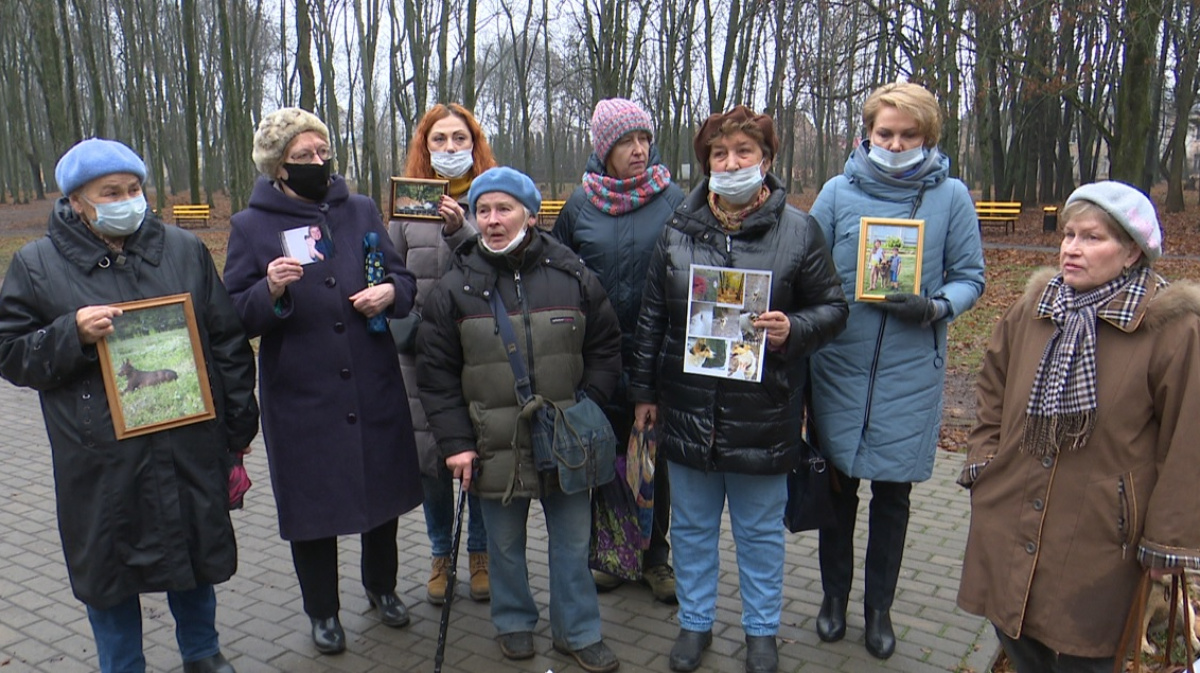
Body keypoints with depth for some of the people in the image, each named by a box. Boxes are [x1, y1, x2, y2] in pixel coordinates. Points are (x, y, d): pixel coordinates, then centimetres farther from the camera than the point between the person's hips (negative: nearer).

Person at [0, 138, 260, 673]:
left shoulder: (185, 250, 3)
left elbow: (228, 342, 6)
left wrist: (238, 423, 5)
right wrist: (72, 334, -19)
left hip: (190, 450, 2)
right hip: (102, 464, -1)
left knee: (194, 552, 17)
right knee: (109, 568, 12)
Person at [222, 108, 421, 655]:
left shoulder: (362, 211, 5)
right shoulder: (251, 226, -3)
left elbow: (402, 278, 12)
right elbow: (235, 318, -4)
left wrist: (389, 291, -11)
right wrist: (270, 290, -24)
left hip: (374, 388, 3)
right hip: (301, 398, -3)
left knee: (382, 489, 16)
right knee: (312, 504, 9)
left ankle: (381, 586, 42)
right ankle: (323, 610, 32)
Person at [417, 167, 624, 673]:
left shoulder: (573, 277, -3)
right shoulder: (455, 287, -4)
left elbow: (605, 351, 5)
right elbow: (436, 373, -1)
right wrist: (456, 441, -5)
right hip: (494, 447, 0)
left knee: (572, 543, 13)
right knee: (505, 545, 16)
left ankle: (578, 632, 32)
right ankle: (514, 622, 39)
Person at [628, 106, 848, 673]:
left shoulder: (798, 230, -3)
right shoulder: (679, 228, 4)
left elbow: (832, 308, 1)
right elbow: (652, 317, 9)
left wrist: (794, 329, -20)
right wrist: (644, 391, 10)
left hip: (763, 414, -2)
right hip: (687, 409, 3)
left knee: (761, 530, 14)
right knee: (692, 525, 16)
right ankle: (695, 622, 36)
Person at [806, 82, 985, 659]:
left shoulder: (951, 197, -1)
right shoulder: (838, 192, 0)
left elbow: (970, 278, 4)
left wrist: (935, 308, -15)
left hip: (911, 374, 0)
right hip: (839, 368, 1)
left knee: (893, 494, 12)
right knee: (838, 486, 13)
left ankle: (879, 606, 31)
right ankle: (834, 594, 33)